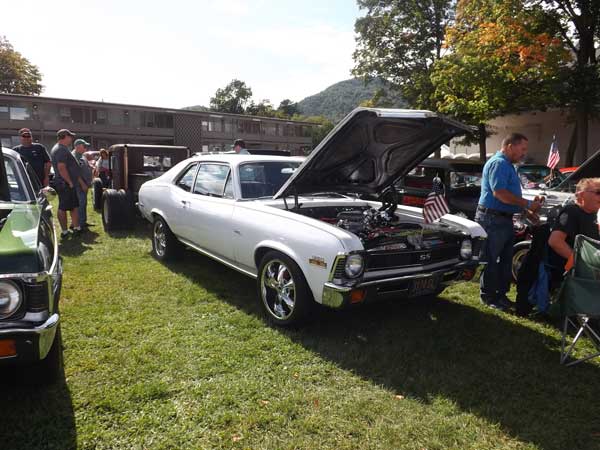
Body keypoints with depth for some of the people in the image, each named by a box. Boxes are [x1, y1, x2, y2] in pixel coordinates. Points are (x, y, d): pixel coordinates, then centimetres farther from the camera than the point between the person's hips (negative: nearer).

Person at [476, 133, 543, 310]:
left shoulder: (508, 165, 19)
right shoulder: (498, 163, -14)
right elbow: (499, 193, -25)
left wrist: (527, 210, 15)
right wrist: (527, 204, -17)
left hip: (505, 219, 11)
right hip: (492, 218, -11)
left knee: (505, 259, 16)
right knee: (491, 260, -1)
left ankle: (501, 294, 26)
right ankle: (489, 297, 9)